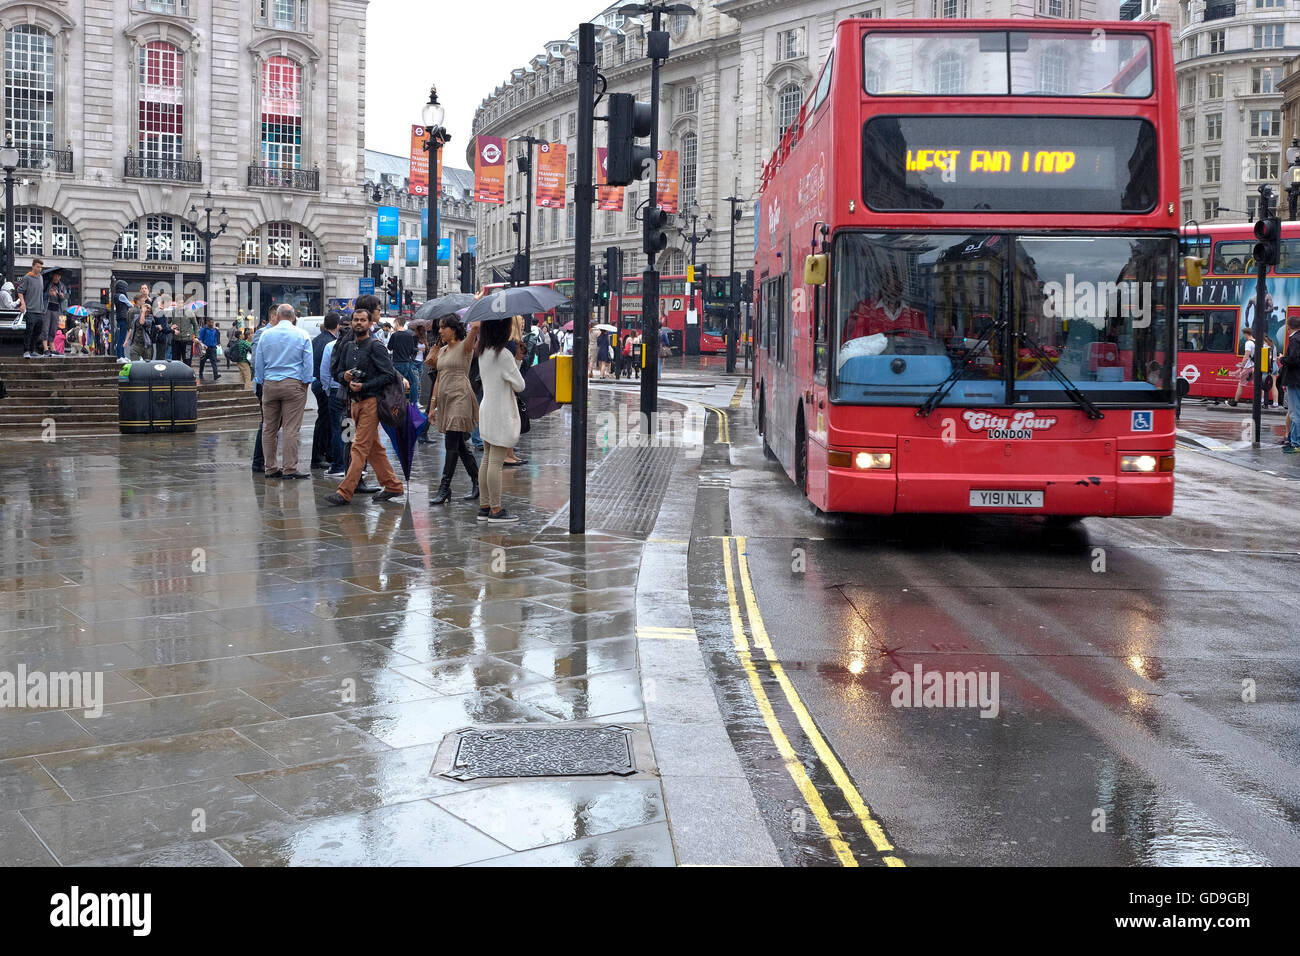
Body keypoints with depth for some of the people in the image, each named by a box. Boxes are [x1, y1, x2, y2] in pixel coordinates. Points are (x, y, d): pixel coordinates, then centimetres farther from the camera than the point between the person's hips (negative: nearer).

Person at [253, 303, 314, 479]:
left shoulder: (266, 335, 6)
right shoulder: (302, 335, -1)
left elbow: (258, 363, 11)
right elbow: (308, 362, 1)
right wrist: (306, 383, 10)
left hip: (269, 385, 3)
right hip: (293, 384, -3)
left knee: (268, 428, 8)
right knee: (291, 429, -3)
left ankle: (270, 468, 11)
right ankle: (290, 469, -4)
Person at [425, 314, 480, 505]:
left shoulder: (464, 347, -3)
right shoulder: (442, 351, 18)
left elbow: (475, 327, -25)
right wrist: (433, 405, 17)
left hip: (460, 398, -8)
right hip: (445, 398, 8)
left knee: (451, 444, -10)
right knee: (460, 445, 9)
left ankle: (444, 488, -9)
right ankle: (477, 483, 16)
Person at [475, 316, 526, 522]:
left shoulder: (483, 353, 10)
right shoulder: (503, 354, -16)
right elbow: (519, 385, -10)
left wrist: (517, 360, 8)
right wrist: (517, 361, 6)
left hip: (487, 413, 9)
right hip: (501, 415, -9)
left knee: (487, 460, 12)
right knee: (496, 462, -5)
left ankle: (484, 507, 17)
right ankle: (496, 510, -1)